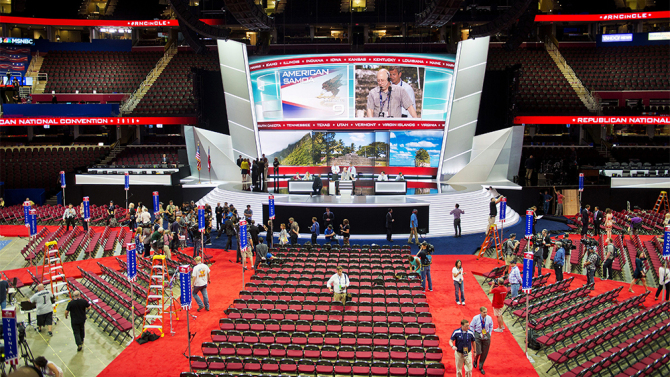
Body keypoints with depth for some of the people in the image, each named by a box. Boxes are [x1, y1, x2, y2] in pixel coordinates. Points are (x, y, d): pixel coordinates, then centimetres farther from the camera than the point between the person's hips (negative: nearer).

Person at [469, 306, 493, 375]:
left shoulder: (489, 318, -9)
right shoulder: (476, 318, -14)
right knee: (478, 352, -6)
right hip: (478, 335, -2)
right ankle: (475, 361, 31)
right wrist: (473, 334, -1)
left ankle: (481, 367, 30)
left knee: (484, 353, 9)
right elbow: (471, 326, 1)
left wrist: (489, 334, 6)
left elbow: (491, 326, 11)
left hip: (486, 336, 3)